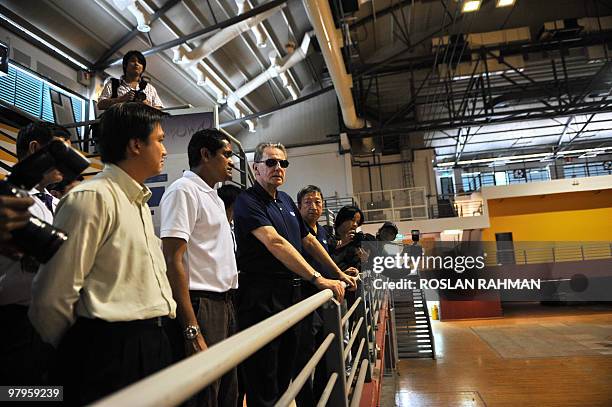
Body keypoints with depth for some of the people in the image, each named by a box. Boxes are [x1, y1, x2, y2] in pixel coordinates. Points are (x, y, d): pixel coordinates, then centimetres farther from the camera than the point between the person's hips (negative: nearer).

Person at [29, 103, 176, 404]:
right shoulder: (92, 198, -15)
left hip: (152, 344, 8)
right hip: (112, 349, -8)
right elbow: (54, 296, -15)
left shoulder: (140, 201, 15)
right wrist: (72, 354, -1)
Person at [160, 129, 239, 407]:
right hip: (201, 307, -9)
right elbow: (173, 261, -19)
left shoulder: (214, 197, 18)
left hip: (224, 304, 9)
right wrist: (192, 332, -23)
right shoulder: (184, 191, -11)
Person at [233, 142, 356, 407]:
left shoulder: (286, 200, 15)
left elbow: (308, 240, 22)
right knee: (263, 384, 1)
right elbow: (275, 242, -24)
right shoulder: (247, 201, -10)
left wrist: (338, 273, 20)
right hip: (262, 294, -8)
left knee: (285, 372, 17)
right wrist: (317, 278, -29)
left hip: (292, 291, 8)